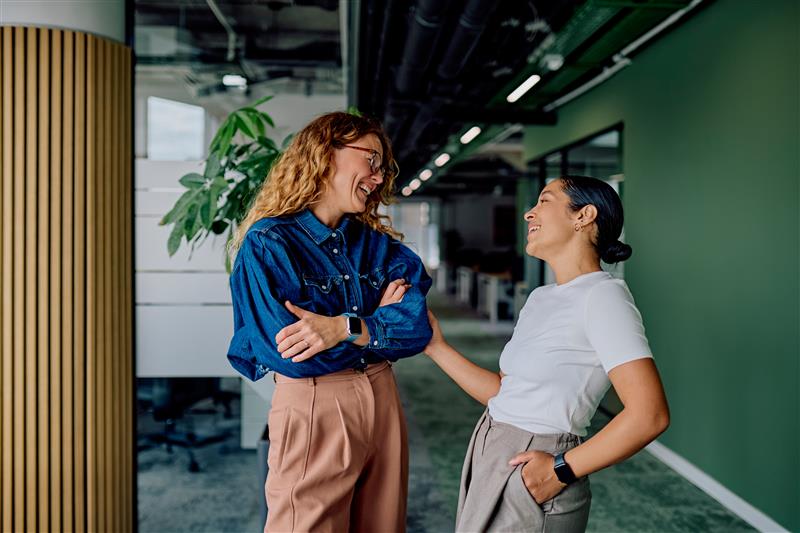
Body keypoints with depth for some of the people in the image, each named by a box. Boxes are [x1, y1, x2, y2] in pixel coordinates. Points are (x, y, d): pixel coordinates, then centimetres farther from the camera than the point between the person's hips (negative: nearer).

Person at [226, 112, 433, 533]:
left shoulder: (378, 243, 7)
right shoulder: (267, 243, -10)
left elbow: (417, 326, -5)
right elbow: (288, 353, -20)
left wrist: (345, 328, -22)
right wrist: (380, 319, -9)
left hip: (383, 402, 6)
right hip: (313, 407, -6)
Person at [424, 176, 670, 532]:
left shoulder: (602, 295, -15)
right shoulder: (541, 298, 9)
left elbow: (650, 415, -22)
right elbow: (503, 392, 10)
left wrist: (562, 470, -17)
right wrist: (436, 347, 10)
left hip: (534, 479, -7)